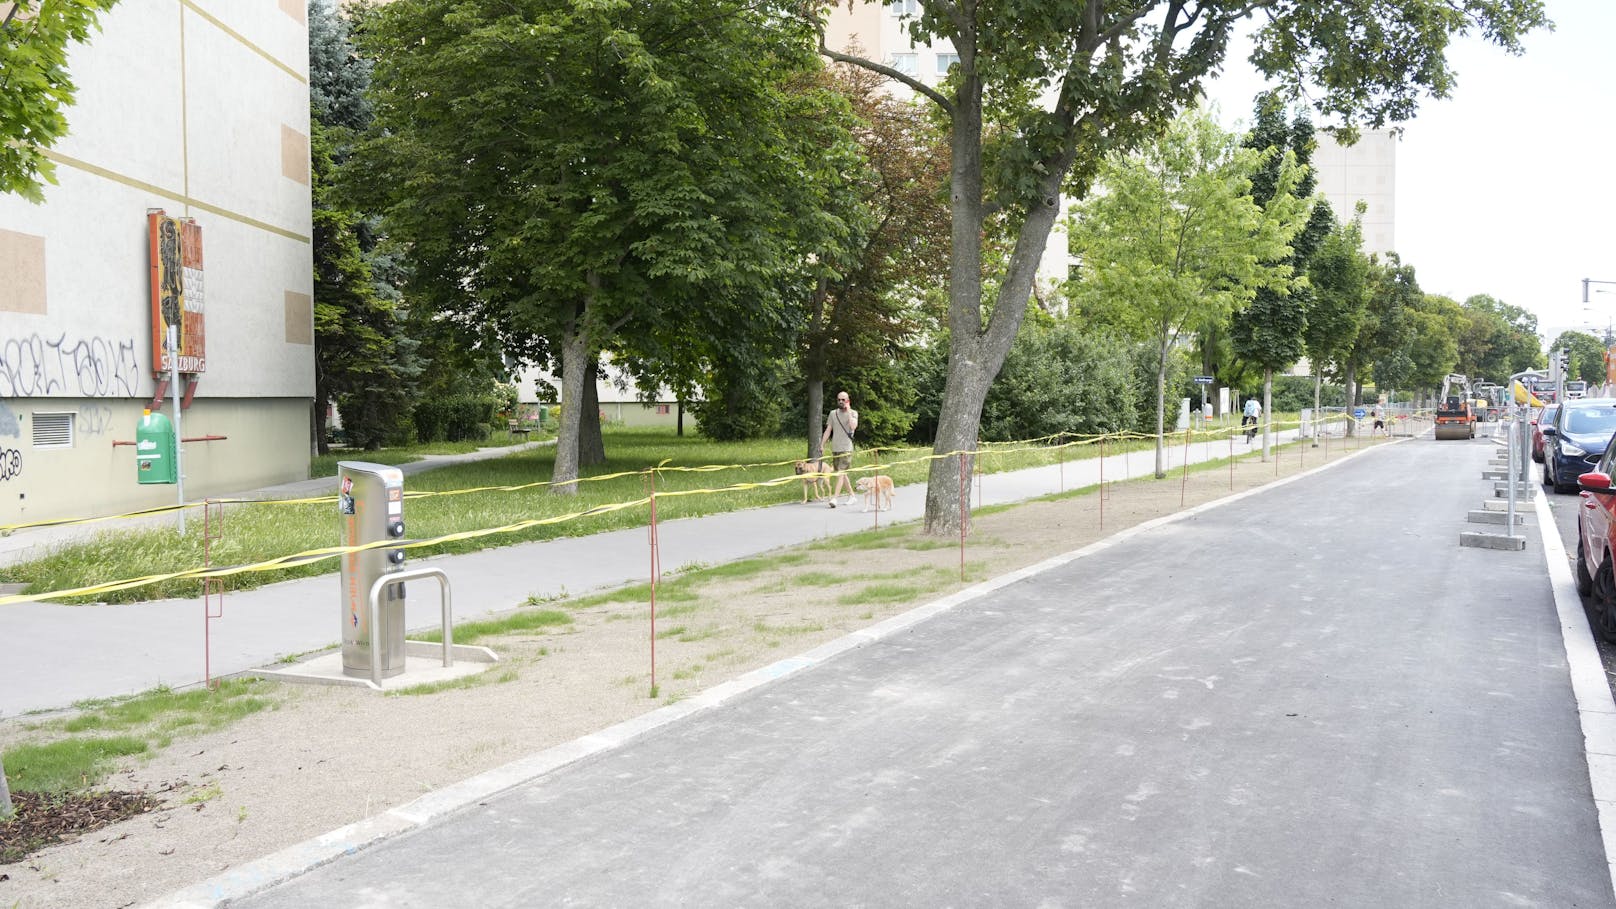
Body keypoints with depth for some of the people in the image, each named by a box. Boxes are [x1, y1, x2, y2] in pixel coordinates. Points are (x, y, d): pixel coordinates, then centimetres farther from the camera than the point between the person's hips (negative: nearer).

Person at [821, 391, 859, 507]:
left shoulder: (853, 413, 1)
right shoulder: (833, 413, 11)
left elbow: (854, 426, -18)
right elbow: (828, 430, 12)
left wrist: (848, 411, -14)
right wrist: (821, 445, 6)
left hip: (846, 448, -5)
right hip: (834, 448, 5)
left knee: (841, 473, -13)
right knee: (842, 473, 11)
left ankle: (834, 498, -19)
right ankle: (851, 495, 24)